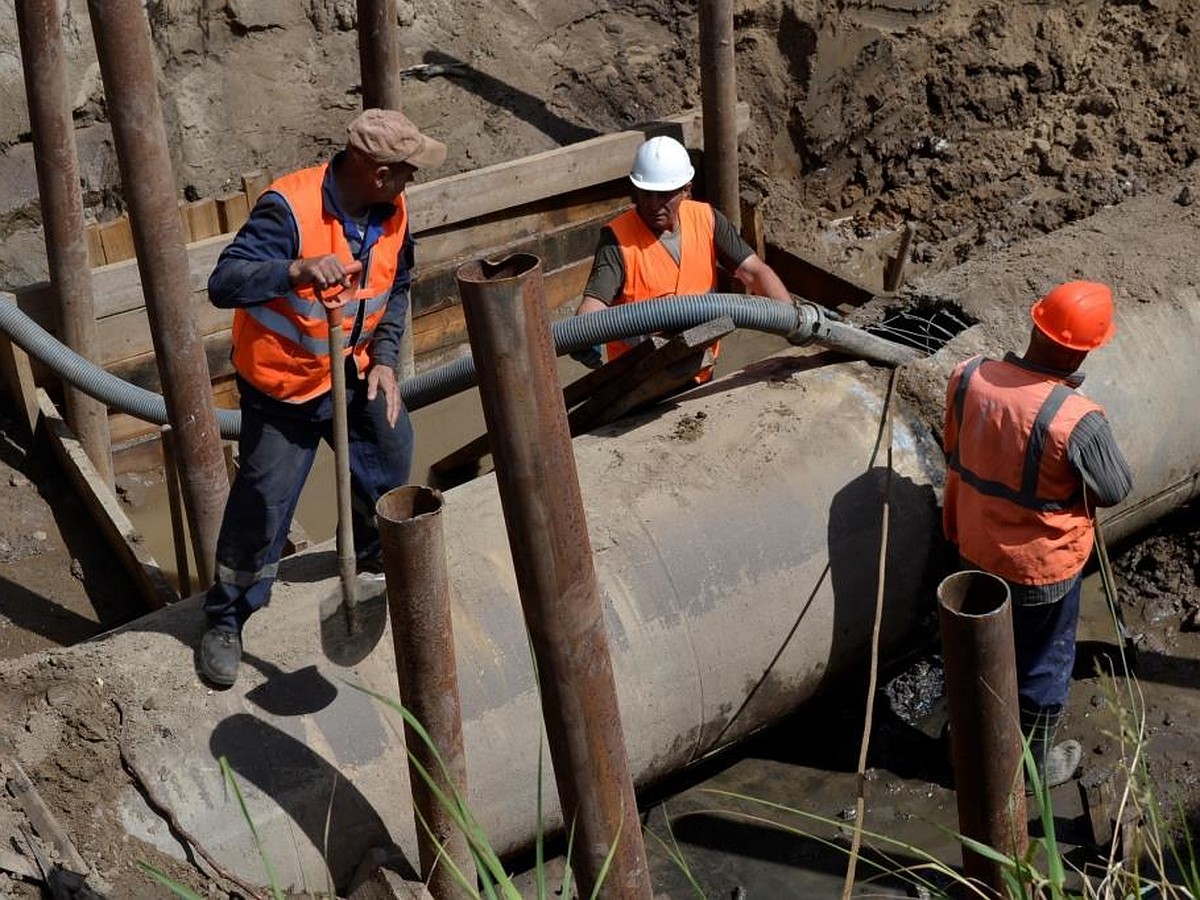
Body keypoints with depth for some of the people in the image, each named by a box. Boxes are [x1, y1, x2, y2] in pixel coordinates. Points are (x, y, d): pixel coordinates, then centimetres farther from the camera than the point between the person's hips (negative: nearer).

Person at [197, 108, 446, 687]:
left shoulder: (391, 211, -7)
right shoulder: (290, 207, -29)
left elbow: (395, 289, 9)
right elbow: (224, 284, -35)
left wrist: (384, 359, -4)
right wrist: (299, 270, -51)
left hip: (355, 374, 6)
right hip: (282, 385, -6)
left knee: (392, 453, 20)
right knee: (263, 503, 0)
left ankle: (375, 547, 50)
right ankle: (226, 618, 19)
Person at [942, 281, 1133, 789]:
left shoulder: (968, 378, -17)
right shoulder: (1076, 419, -33)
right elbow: (1116, 490, -16)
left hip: (976, 550, 6)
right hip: (1042, 565, -5)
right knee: (1043, 665, 19)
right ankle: (1036, 763, 40)